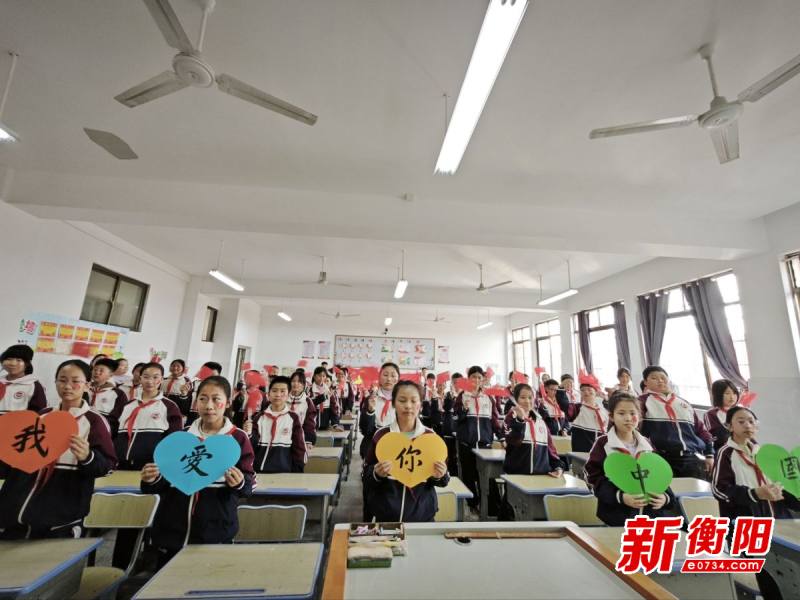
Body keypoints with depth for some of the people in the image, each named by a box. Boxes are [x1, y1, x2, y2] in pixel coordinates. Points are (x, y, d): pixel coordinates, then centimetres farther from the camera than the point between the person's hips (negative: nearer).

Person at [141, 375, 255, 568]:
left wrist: (239, 483, -27)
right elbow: (165, 482, 12)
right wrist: (153, 480, -8)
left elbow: (248, 486, -6)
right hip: (171, 530, 3)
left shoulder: (238, 438, -6)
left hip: (216, 533, -3)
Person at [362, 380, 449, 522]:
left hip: (422, 513, 1)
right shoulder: (380, 435, -7)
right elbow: (365, 477, -1)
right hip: (385, 514, 0)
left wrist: (440, 476, -17)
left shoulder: (430, 436, -5)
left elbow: (442, 480, 4)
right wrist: (377, 474, -21)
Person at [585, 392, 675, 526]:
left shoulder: (647, 444, 9)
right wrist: (620, 497, -24)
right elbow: (594, 478, -10)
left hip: (651, 513, 5)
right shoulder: (603, 444, -6)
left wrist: (666, 496, -9)